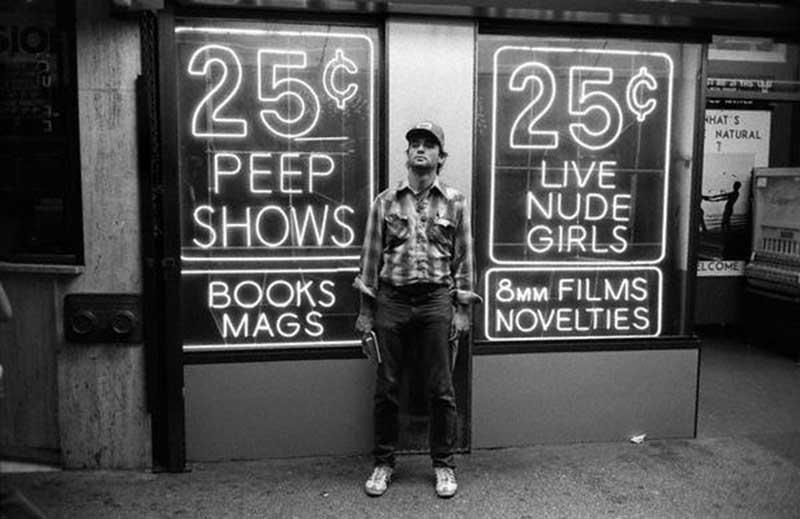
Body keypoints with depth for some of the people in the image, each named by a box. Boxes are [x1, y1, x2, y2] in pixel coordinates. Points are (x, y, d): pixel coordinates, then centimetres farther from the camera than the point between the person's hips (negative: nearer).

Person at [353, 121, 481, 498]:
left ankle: (443, 465, 20)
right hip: (391, 300, 1)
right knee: (386, 388, 6)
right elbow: (371, 254, 6)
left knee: (441, 390, 4)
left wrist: (461, 308, 0)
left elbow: (463, 257, 6)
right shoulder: (385, 202, 6)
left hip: (437, 301, 0)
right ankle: (383, 463, 22)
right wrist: (365, 308, 2)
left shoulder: (455, 202, 6)